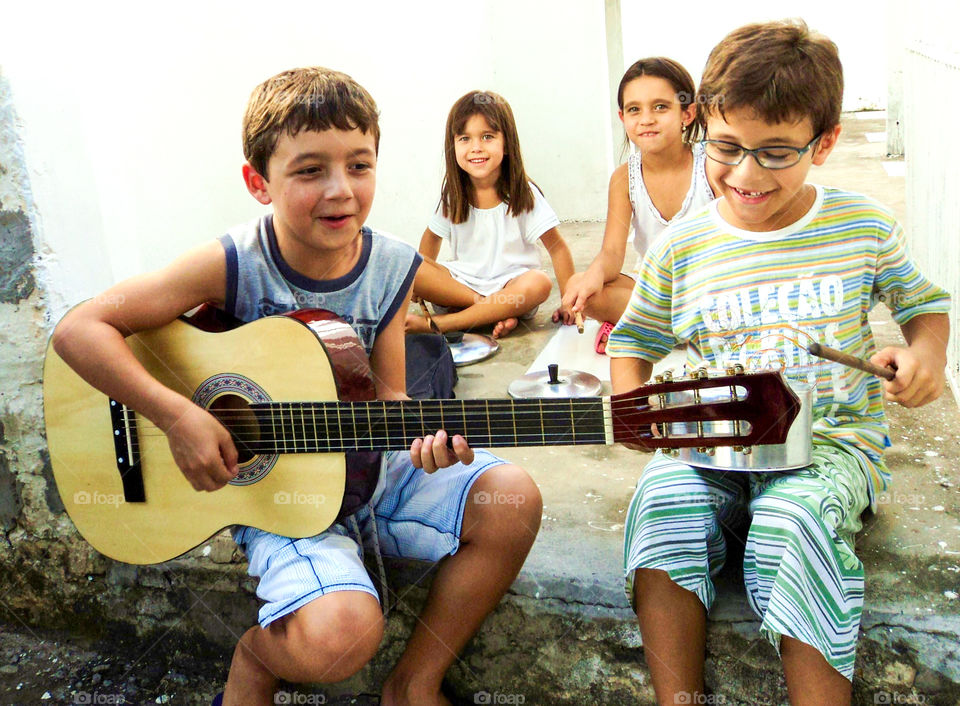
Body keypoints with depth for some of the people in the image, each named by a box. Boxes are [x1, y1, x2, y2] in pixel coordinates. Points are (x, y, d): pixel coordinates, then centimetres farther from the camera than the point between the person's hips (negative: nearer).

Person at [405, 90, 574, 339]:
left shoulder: (523, 192, -8)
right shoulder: (453, 193, -1)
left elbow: (557, 248, -6)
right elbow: (433, 235, 14)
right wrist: (422, 284, 1)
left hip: (510, 286, -2)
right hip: (462, 285, 2)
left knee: (539, 283, -36)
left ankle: (436, 325, -32)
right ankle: (496, 313, -24)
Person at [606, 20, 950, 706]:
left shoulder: (865, 225, 1)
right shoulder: (680, 246, 2)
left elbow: (924, 300, 16)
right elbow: (635, 339, 14)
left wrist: (926, 353, -6)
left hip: (834, 441, -1)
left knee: (791, 520, -34)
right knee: (663, 495, -29)